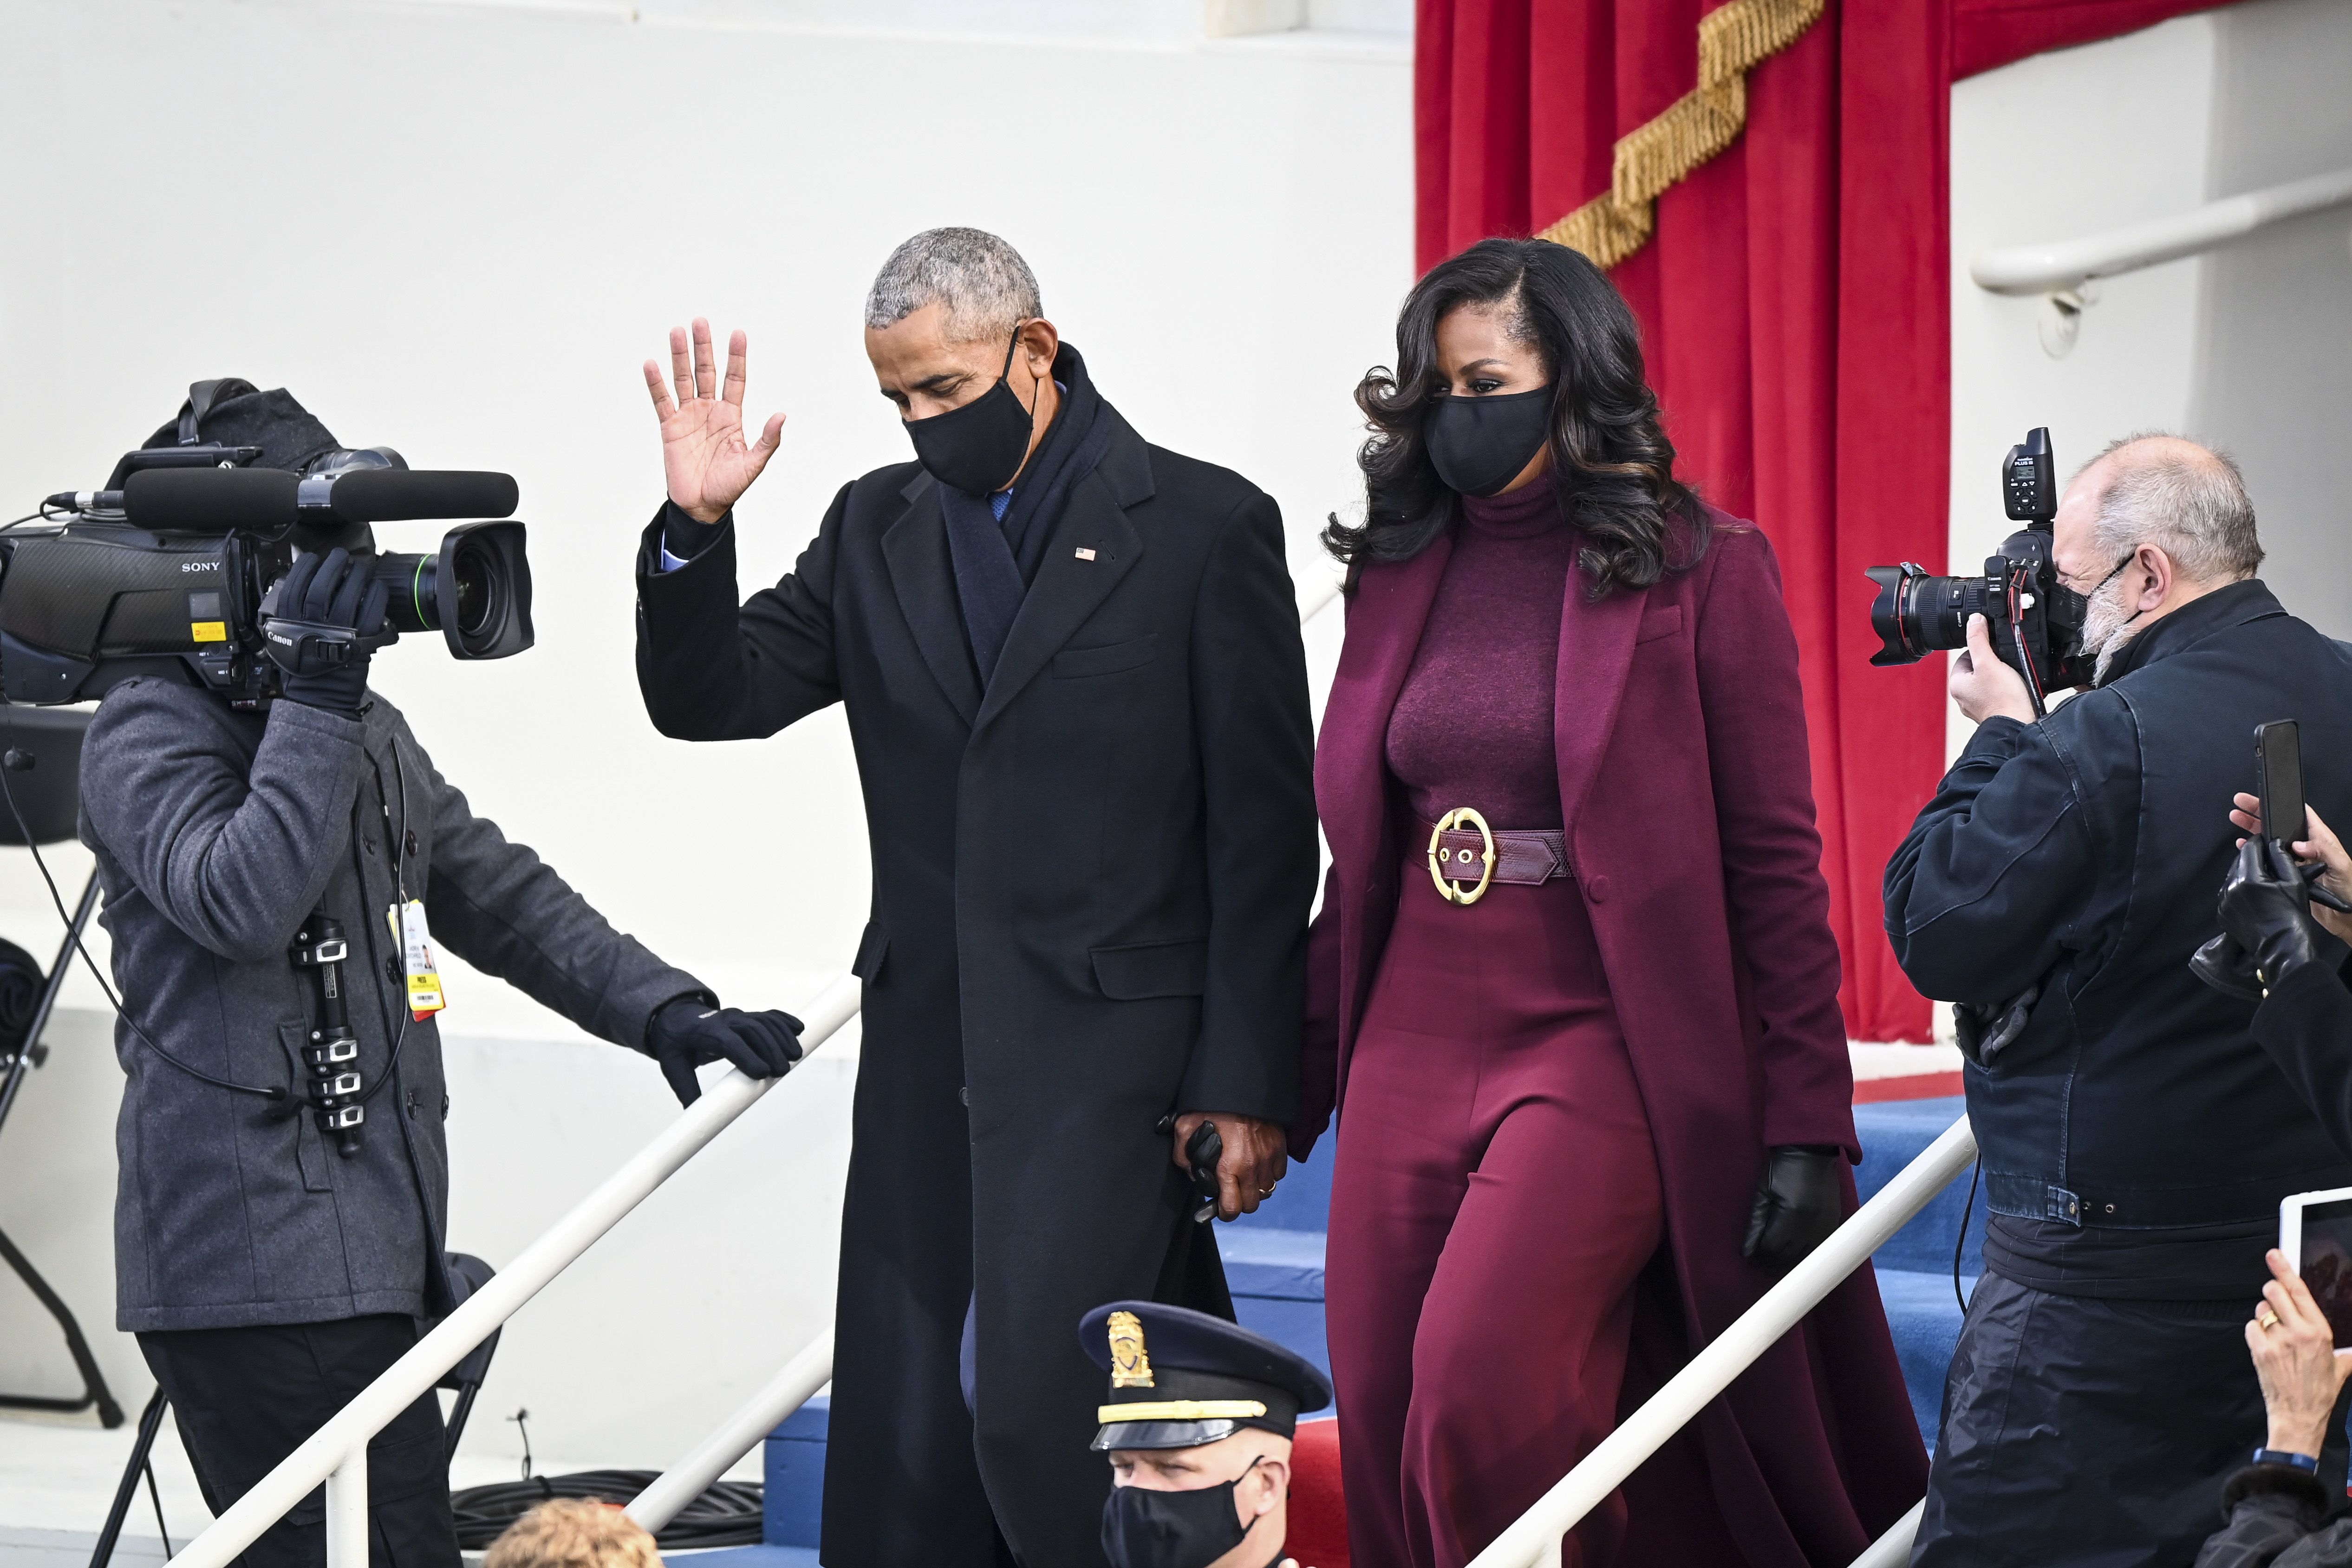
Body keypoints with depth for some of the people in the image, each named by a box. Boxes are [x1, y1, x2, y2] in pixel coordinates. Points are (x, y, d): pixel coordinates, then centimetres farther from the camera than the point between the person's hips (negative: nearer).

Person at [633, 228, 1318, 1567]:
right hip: (927, 1051, 5)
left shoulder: (1203, 526, -2)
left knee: (1033, 1410, -16)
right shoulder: (879, 529, 12)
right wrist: (695, 528, -8)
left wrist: (1247, 1085, -7)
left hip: (1104, 1050, -5)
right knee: (904, 1444, 5)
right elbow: (708, 698, 11)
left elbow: (1267, 826, -3)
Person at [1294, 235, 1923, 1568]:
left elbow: (1776, 865, -4)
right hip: (1413, 1045, 6)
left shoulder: (1700, 573, -3)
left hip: (1603, 1044, -5)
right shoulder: (1401, 573, 12)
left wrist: (1807, 1124, -7)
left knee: (1479, 1391, -23)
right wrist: (1293, 1082, 13)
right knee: (1385, 1432, 2)